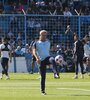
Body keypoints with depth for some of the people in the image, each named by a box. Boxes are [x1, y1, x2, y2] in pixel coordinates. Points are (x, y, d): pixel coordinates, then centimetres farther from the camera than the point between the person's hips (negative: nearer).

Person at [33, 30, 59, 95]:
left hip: (47, 58, 1)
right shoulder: (36, 43, 4)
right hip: (41, 60, -1)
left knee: (53, 60, -37)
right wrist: (37, 58, -24)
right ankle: (42, 91, 11)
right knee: (43, 76, -1)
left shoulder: (48, 42, 14)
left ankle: (56, 74, -51)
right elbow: (34, 51, -7)